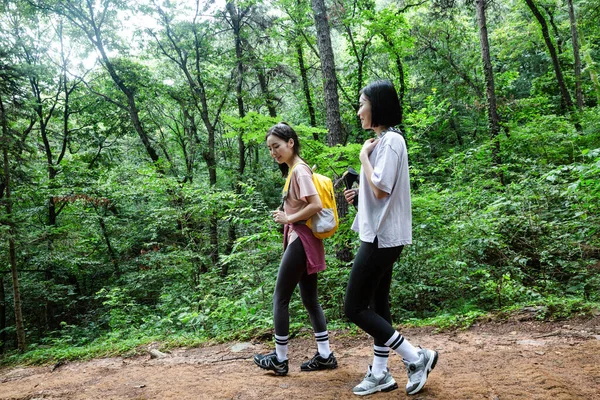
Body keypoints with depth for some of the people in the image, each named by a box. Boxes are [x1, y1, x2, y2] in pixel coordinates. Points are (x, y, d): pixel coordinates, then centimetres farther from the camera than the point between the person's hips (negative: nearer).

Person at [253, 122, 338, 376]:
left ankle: (280, 359, 12)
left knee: (280, 298, 0)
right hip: (302, 240, 10)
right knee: (309, 299, 12)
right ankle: (325, 355, 19)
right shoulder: (294, 170, 14)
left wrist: (288, 219, -16)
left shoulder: (299, 170, -15)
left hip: (301, 240, -10)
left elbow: (316, 205, -24)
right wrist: (286, 215, 3)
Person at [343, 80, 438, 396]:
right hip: (380, 235, 10)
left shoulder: (390, 140, -16)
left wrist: (364, 156, -13)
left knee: (354, 308, -5)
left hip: (382, 236, -10)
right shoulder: (382, 141, 15)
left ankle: (417, 357, 4)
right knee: (377, 305, 14)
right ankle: (380, 374, 24)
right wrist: (360, 193, 11)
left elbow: (381, 189, -23)